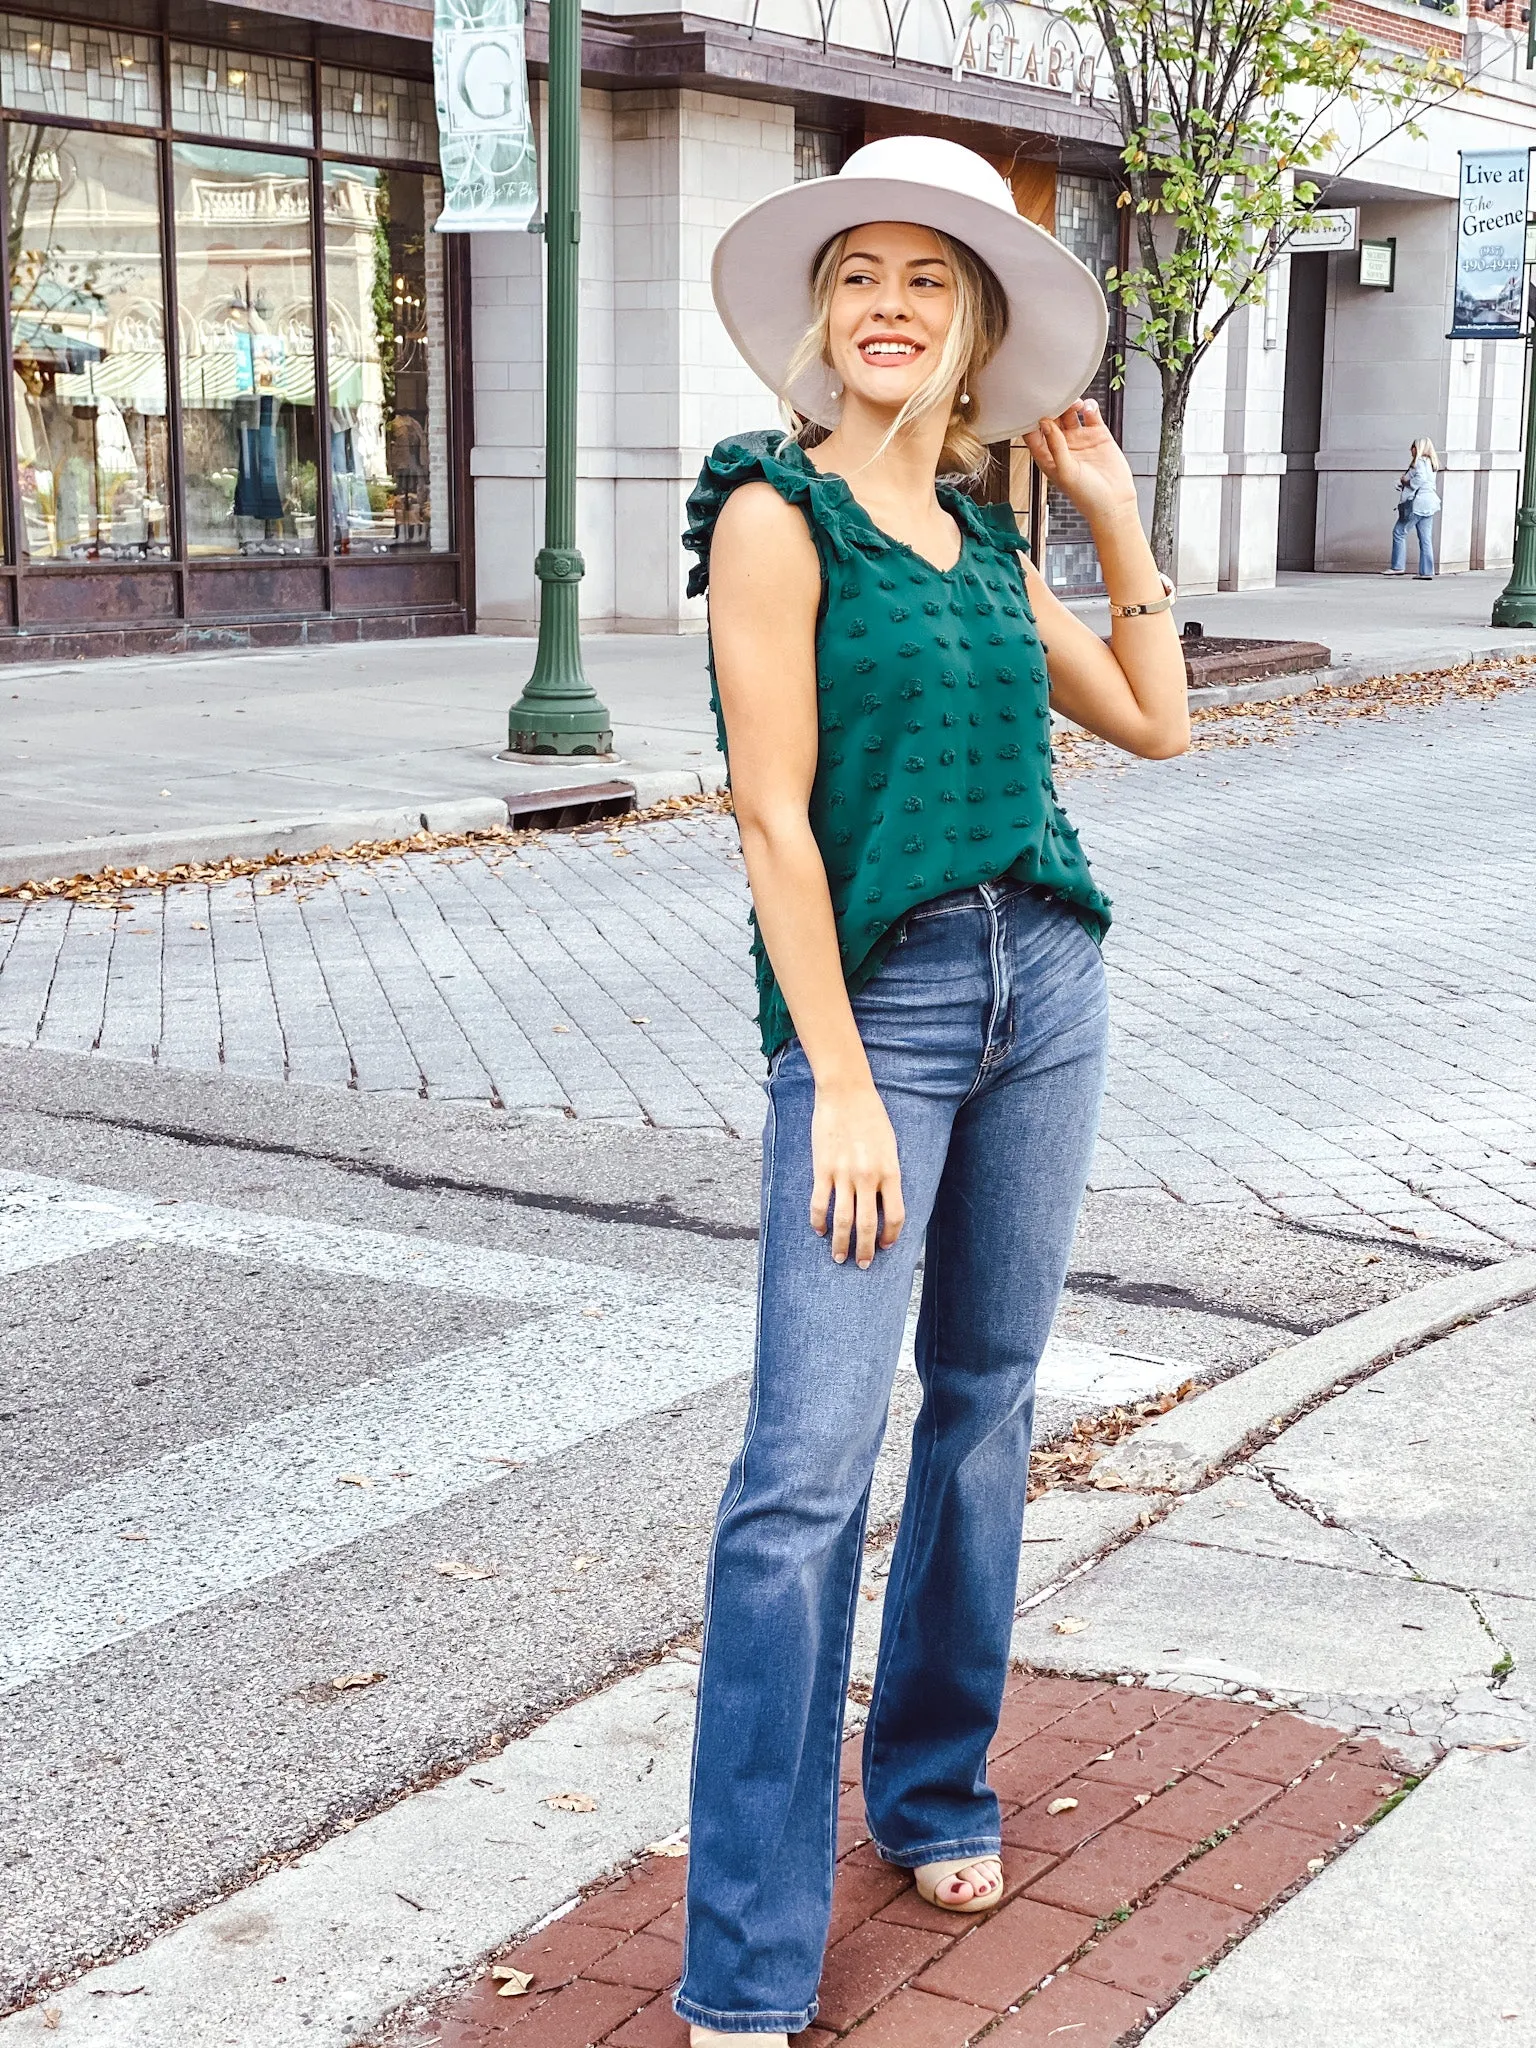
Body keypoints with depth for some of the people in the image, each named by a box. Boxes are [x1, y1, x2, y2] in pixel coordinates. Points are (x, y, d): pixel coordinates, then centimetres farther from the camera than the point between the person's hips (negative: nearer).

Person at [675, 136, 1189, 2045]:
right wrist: (841, 1085, -15)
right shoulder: (778, 513, -7)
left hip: (1045, 982, 7)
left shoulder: (982, 538, 12)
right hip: (875, 998, -7)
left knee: (986, 1406, 13)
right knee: (808, 1469, -10)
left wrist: (1115, 515, 14)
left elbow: (1156, 721, 21)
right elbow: (778, 817, -12)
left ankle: (934, 1791, 31)